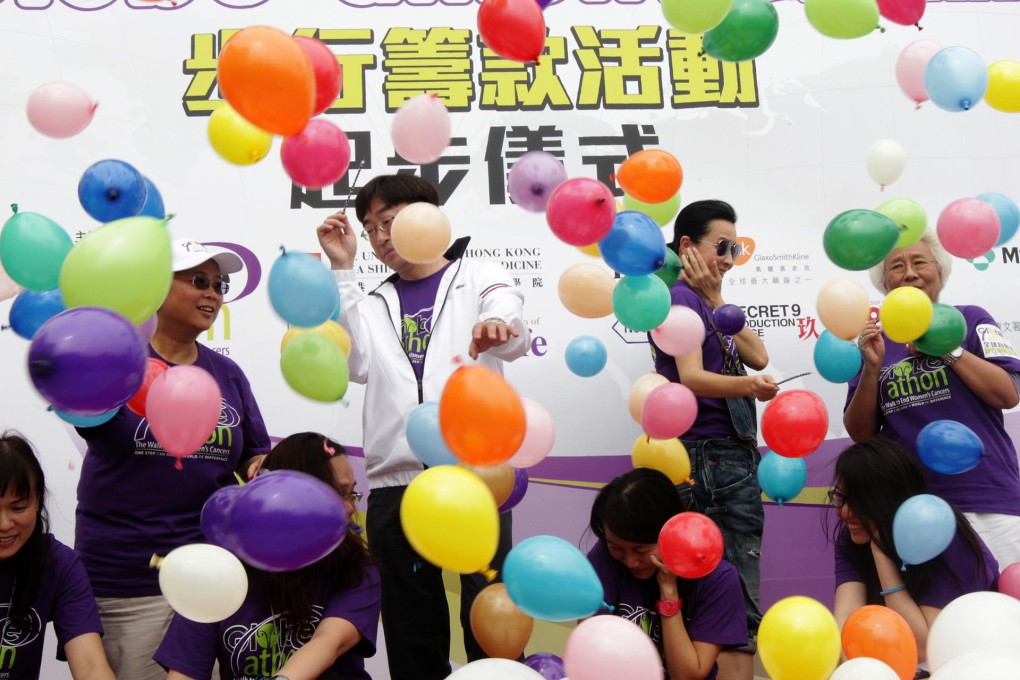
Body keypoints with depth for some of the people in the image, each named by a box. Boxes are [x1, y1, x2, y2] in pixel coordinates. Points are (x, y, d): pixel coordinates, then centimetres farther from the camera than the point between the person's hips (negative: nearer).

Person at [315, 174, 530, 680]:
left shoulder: (481, 280, 10)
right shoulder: (374, 304, 21)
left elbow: (515, 335, -11)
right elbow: (357, 364, 2)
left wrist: (498, 329, -36)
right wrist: (342, 269, 2)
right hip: (394, 484, 4)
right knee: (411, 630, 10)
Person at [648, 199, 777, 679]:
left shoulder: (703, 301, 20)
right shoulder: (681, 297, -8)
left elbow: (757, 356, 8)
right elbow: (691, 377, -21)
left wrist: (715, 297, 3)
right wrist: (750, 386, -38)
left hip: (732, 456, 9)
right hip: (710, 456, -9)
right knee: (741, 605, -10)